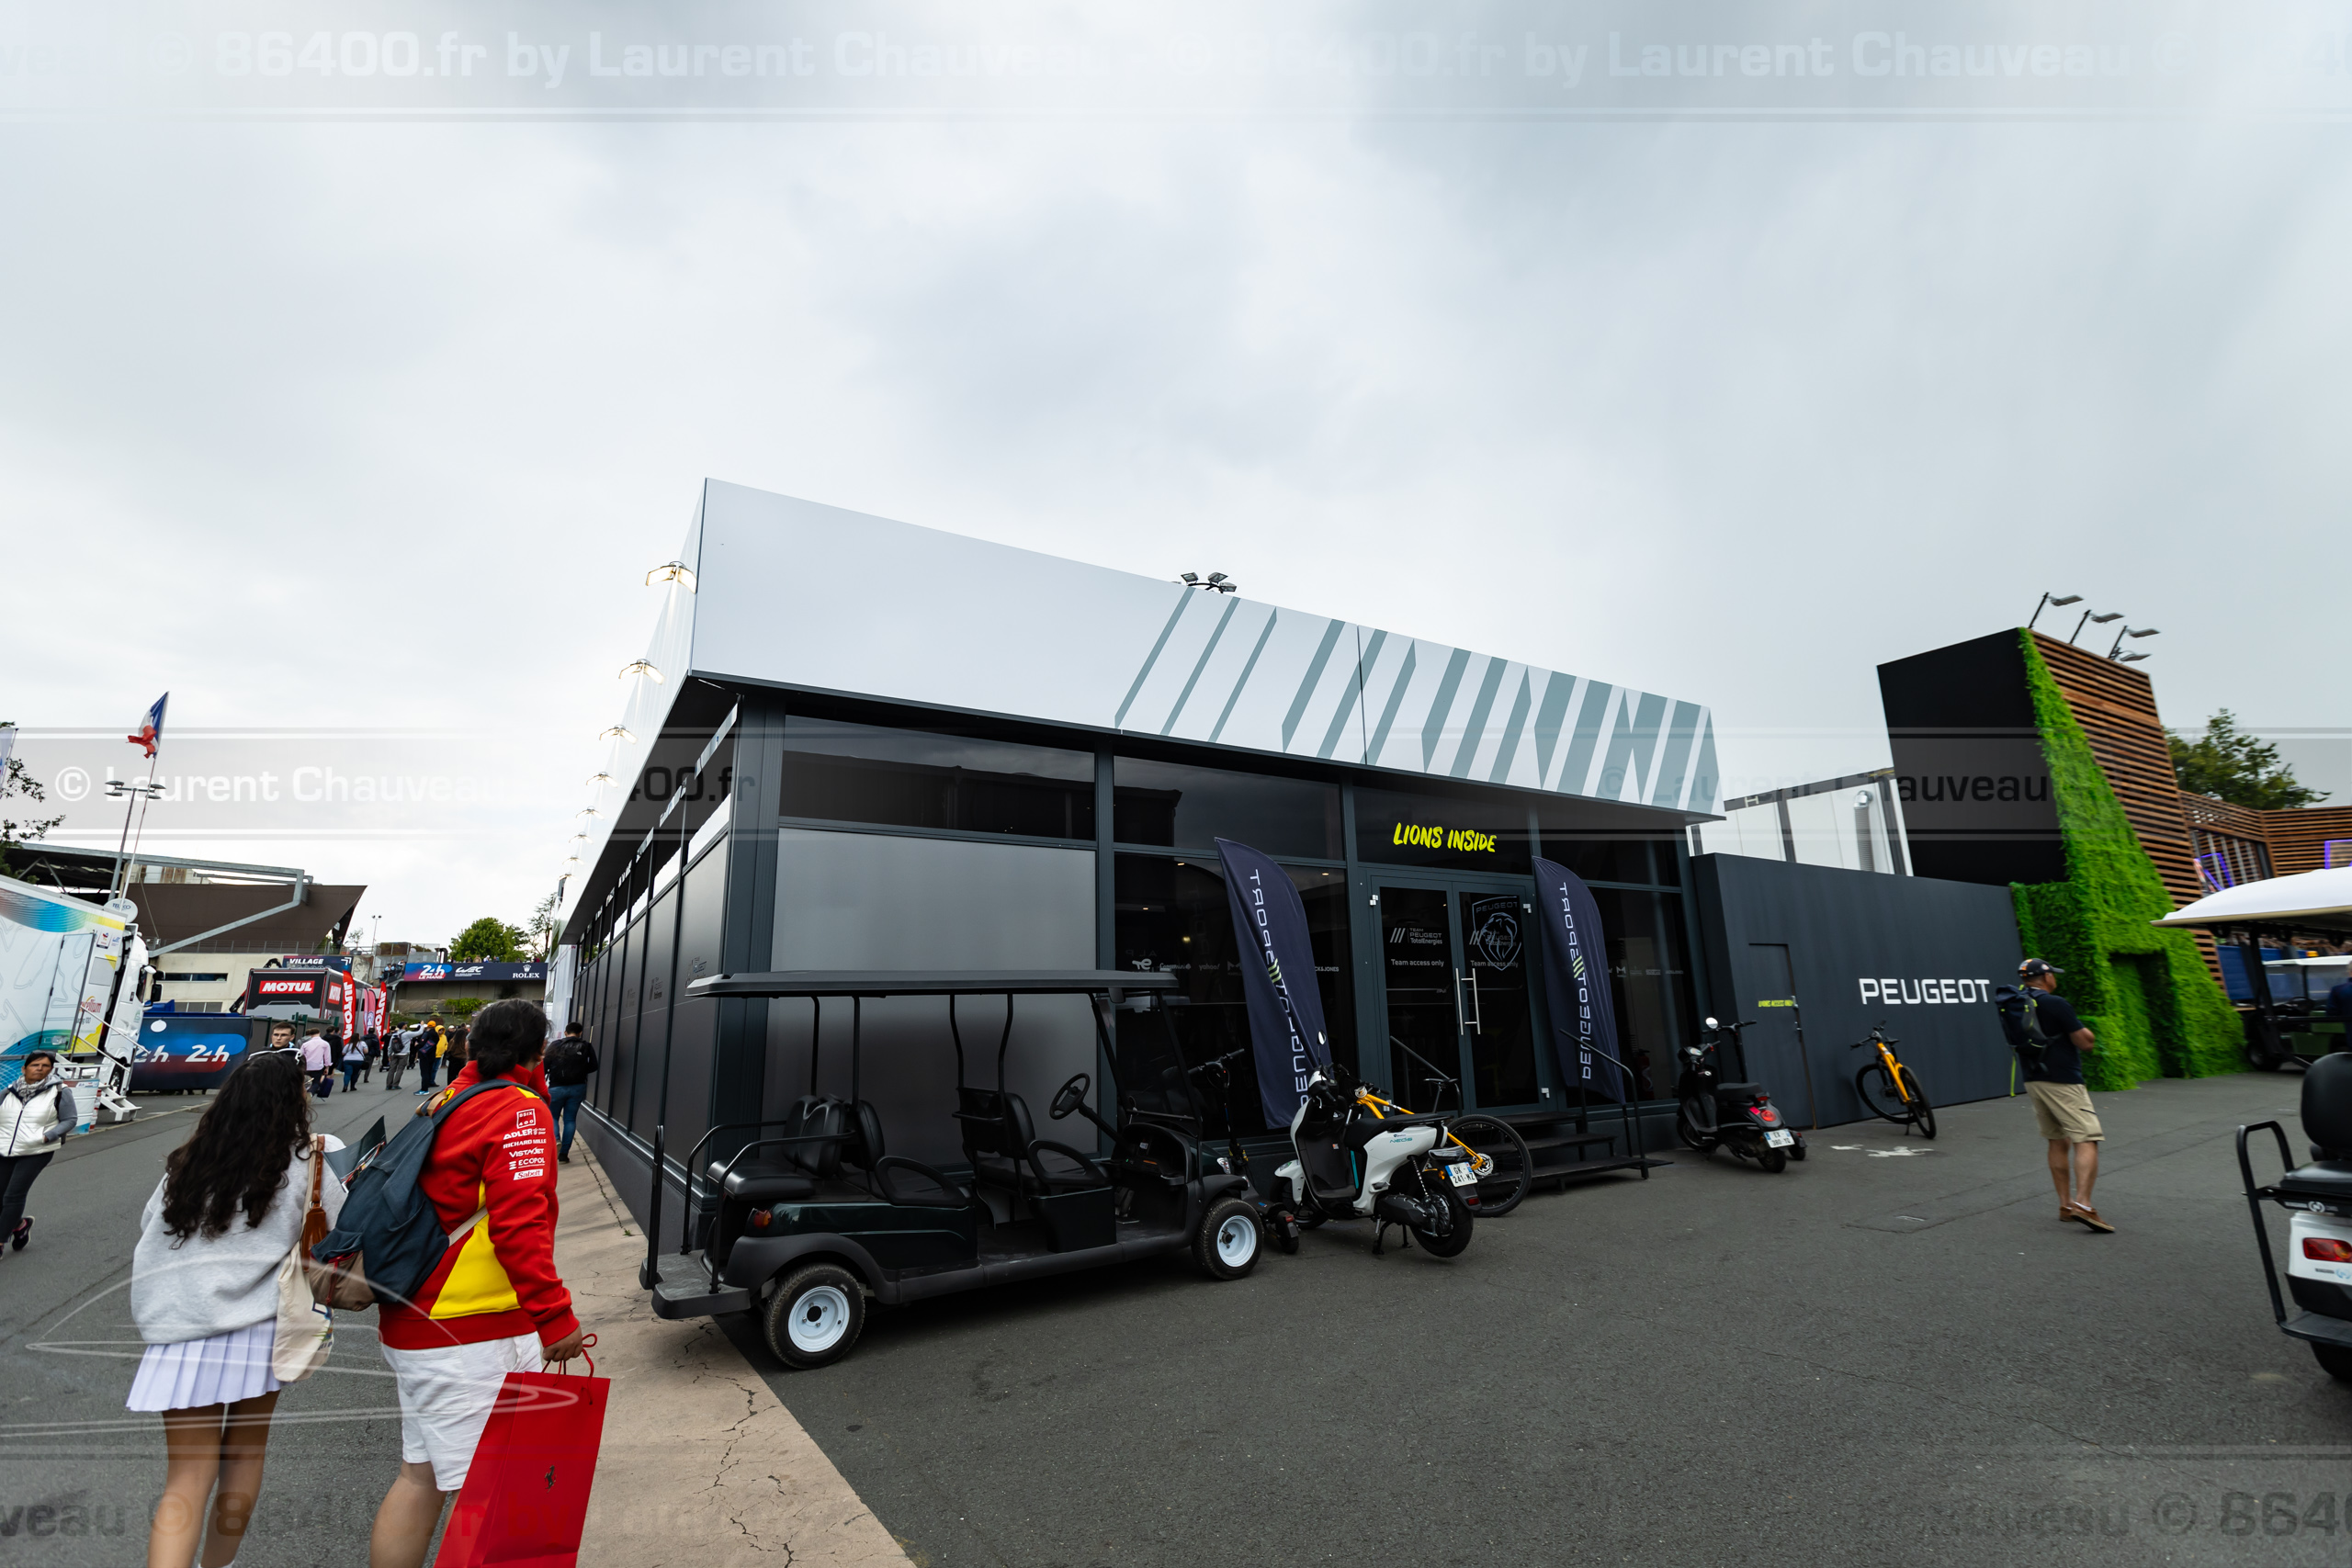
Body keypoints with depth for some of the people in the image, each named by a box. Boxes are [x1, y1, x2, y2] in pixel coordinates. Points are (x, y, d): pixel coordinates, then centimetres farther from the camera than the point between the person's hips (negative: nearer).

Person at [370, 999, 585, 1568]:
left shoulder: (449, 1100, 11)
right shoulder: (521, 1111, -16)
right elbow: (519, 1227, -22)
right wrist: (556, 1318, -18)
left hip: (412, 1325, 10)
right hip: (473, 1334, -10)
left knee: (421, 1477, 20)